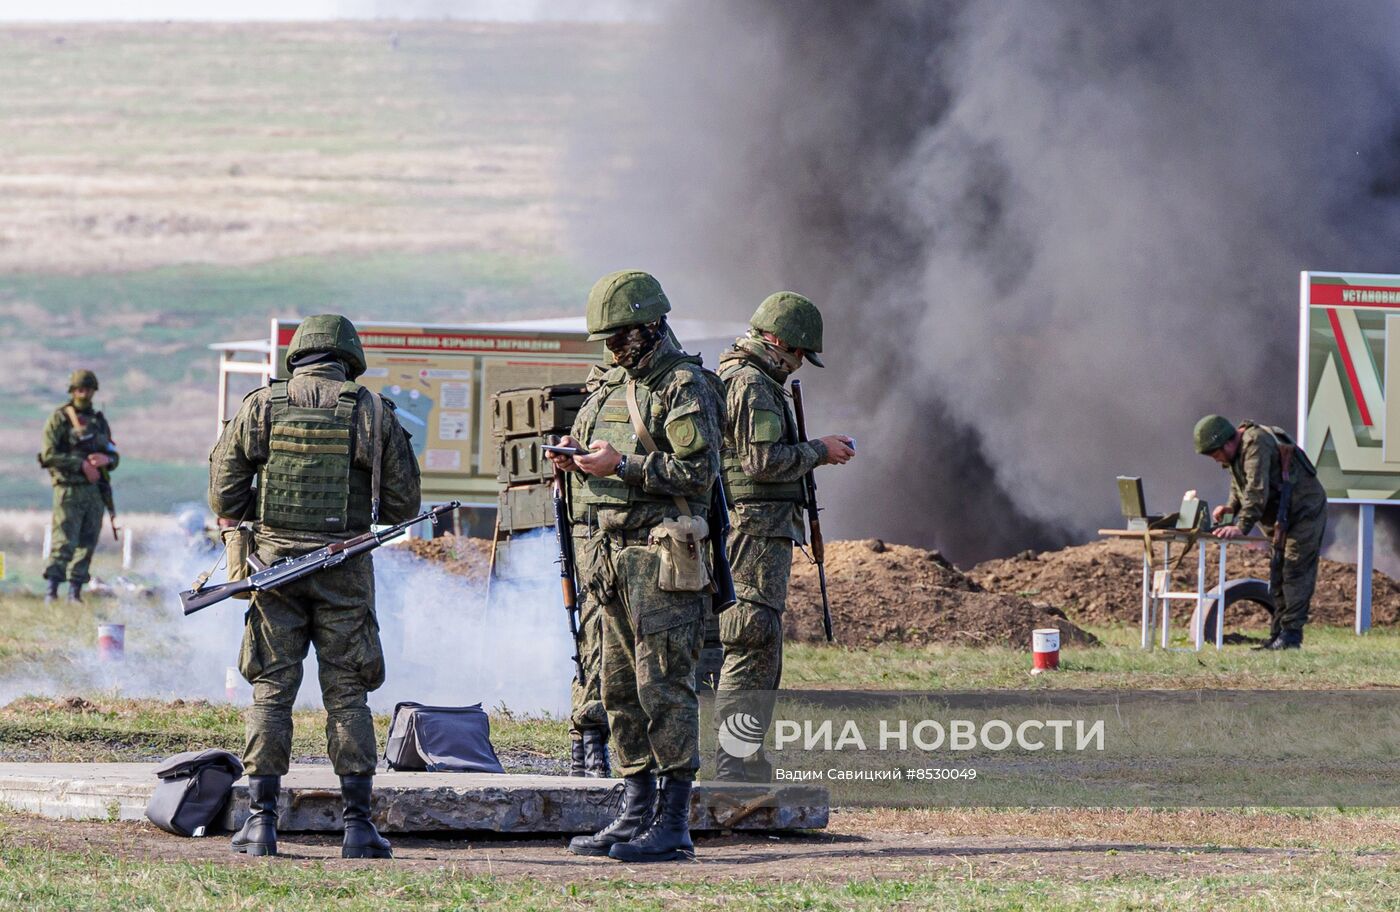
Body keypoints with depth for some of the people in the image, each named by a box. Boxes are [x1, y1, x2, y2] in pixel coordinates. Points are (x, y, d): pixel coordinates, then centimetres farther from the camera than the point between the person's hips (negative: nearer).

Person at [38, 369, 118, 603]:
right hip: (69, 489, -5)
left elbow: (114, 457, 19)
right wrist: (81, 464, -15)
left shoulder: (99, 421, 18)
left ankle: (75, 590, 7)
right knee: (65, 542, -13)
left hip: (95, 489, 5)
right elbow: (49, 455, -8)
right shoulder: (59, 419, 2)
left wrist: (106, 459, -6)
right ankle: (52, 590, -13)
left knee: (87, 543, 3)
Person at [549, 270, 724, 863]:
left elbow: (700, 471, -16)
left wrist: (623, 466, -20)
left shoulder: (684, 387, -9)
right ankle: (636, 813, 17)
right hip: (612, 555, 9)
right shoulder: (612, 387, 17)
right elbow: (586, 439, 25)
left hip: (662, 555, -9)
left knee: (664, 687, -9)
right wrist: (573, 458, 2)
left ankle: (673, 825, -7)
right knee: (621, 690, 11)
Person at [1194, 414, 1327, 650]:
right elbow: (1239, 485, 22)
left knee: (1295, 572, -14)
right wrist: (1231, 507, 2)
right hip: (1284, 519, 11)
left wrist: (1241, 527, -34)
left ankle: (1291, 633, -16)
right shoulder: (1236, 451, 9)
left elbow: (1257, 490, -31)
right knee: (1278, 576, 8)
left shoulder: (1256, 443, -23)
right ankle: (1277, 635, 9)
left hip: (1306, 511, -11)